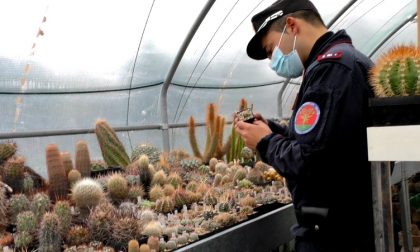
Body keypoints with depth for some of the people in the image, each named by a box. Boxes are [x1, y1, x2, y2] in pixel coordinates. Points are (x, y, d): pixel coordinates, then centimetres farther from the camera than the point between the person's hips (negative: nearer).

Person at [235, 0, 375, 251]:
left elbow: (308, 162, -28)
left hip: (333, 230, -10)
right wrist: (271, 129, 7)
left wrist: (265, 143, -10)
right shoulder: (346, 60, 14)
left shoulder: (332, 66, -19)